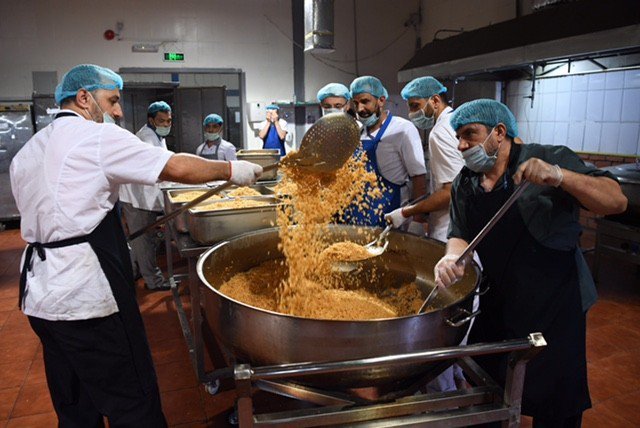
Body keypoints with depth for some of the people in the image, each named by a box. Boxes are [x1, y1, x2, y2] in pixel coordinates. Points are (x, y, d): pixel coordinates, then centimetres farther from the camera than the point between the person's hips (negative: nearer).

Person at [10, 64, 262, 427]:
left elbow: (46, 220, 19)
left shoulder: (26, 154, 15)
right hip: (87, 298, -9)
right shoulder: (96, 136, -10)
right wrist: (231, 170, -1)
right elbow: (177, 168, -15)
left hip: (40, 296, 9)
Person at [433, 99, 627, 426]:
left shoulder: (551, 159, -14)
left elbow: (617, 202, -20)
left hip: (553, 309, -4)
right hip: (495, 309, 5)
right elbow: (460, 234, -5)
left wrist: (558, 176, -37)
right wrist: (452, 257, -28)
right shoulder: (464, 185, 1)